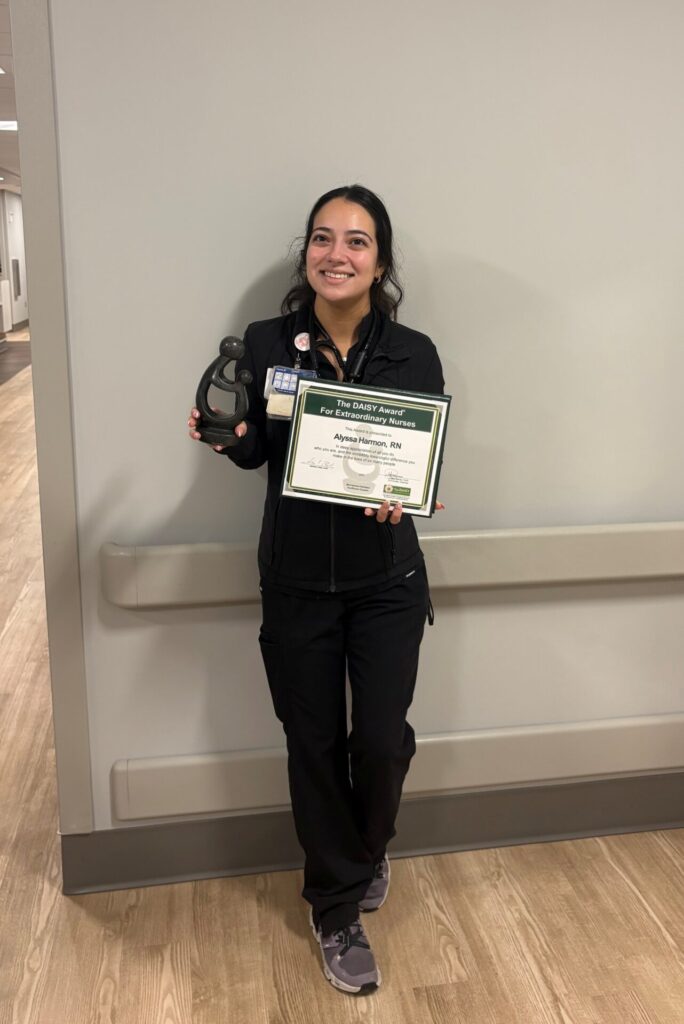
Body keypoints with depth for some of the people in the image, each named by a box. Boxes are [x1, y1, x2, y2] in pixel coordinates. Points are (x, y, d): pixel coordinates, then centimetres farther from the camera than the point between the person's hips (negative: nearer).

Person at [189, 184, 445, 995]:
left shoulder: (413, 355, -6)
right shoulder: (266, 343, -5)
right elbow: (256, 453, 4)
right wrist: (226, 437, -17)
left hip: (386, 581, 0)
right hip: (296, 582, 1)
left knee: (382, 739, 3)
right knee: (315, 745, 9)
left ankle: (367, 852, 40)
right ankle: (337, 911, 32)